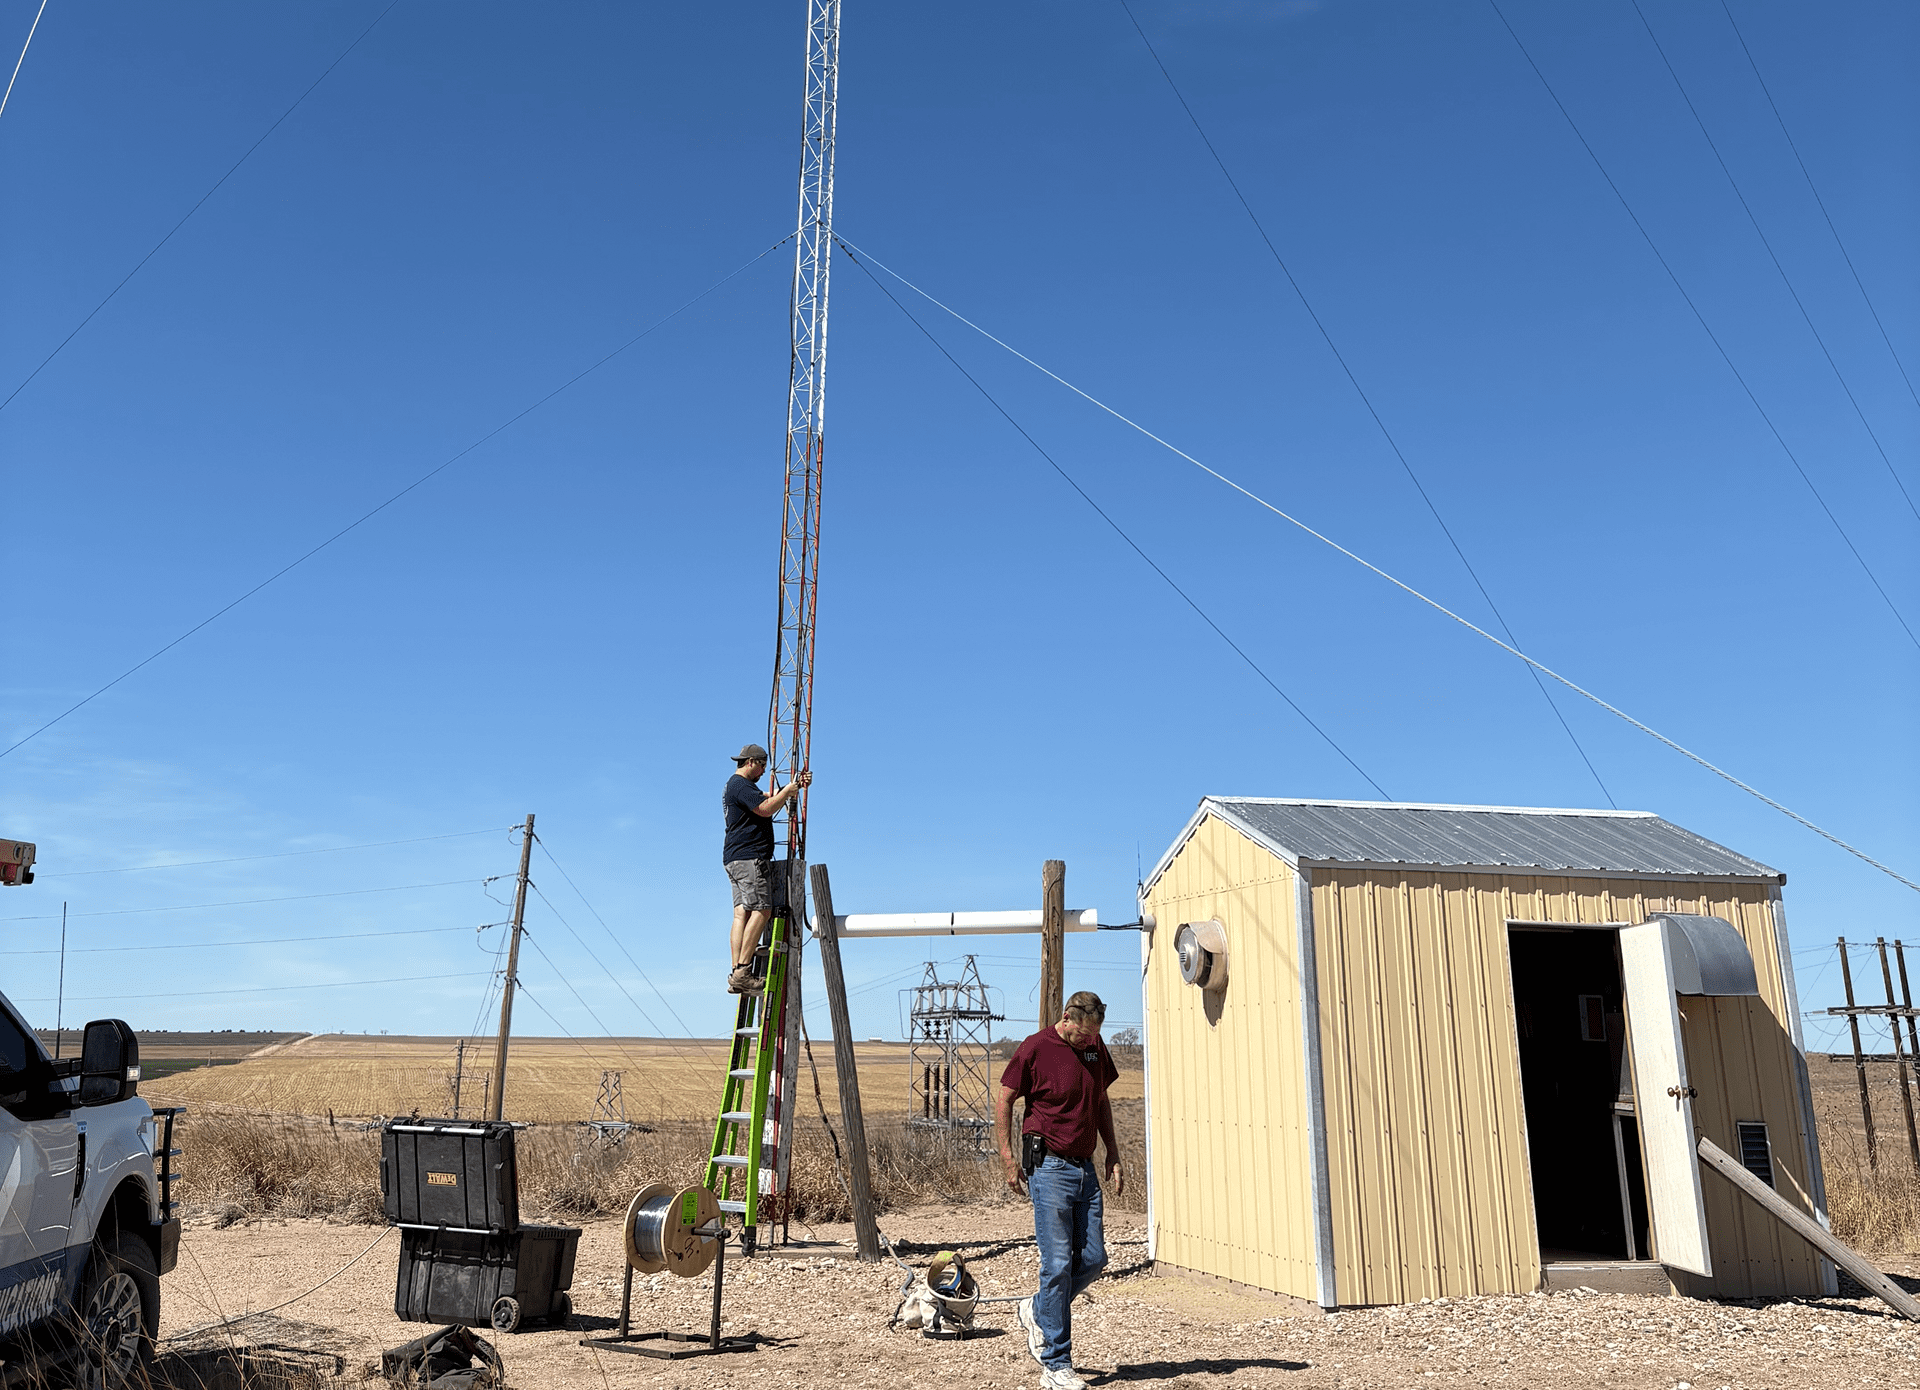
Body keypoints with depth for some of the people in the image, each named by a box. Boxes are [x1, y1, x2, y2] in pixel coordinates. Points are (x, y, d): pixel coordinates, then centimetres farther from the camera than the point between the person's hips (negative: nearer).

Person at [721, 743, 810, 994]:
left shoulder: (735, 786, 25)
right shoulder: (741, 785, -9)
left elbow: (771, 800, 29)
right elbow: (767, 809, -19)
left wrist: (795, 785, 18)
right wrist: (791, 788, -10)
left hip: (735, 859, 11)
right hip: (750, 857, -11)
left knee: (741, 912, 3)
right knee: (762, 910, -13)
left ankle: (736, 974, -2)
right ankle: (742, 972, -17)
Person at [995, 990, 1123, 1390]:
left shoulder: (1096, 1048, 9)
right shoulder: (1035, 1049, -10)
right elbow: (1003, 1101, -4)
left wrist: (1113, 1155, 15)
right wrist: (1009, 1159, -6)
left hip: (1085, 1168, 7)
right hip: (1050, 1167, -6)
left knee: (1093, 1259, 6)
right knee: (1058, 1264, -6)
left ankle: (1037, 1312, 30)